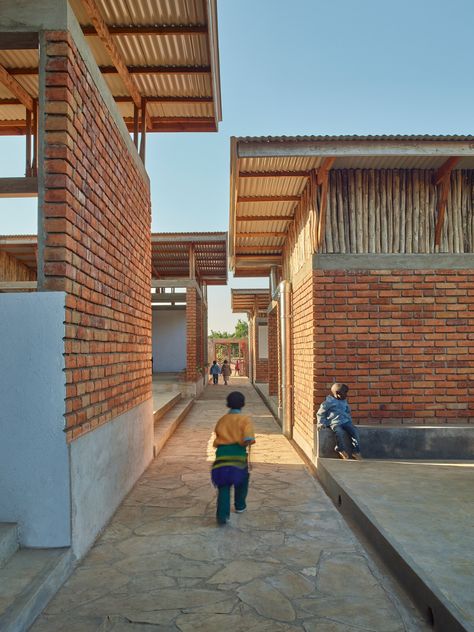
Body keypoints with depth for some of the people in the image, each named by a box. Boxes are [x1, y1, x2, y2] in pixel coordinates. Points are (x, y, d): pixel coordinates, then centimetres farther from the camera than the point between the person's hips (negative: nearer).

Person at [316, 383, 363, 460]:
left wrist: (350, 420, 17)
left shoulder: (344, 402, 17)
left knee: (354, 431, -17)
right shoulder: (328, 402, -3)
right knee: (340, 432, -34)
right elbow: (320, 413, 2)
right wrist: (321, 423, -6)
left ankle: (356, 451, -10)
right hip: (335, 423, -6)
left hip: (346, 421, 6)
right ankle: (341, 450, -14)